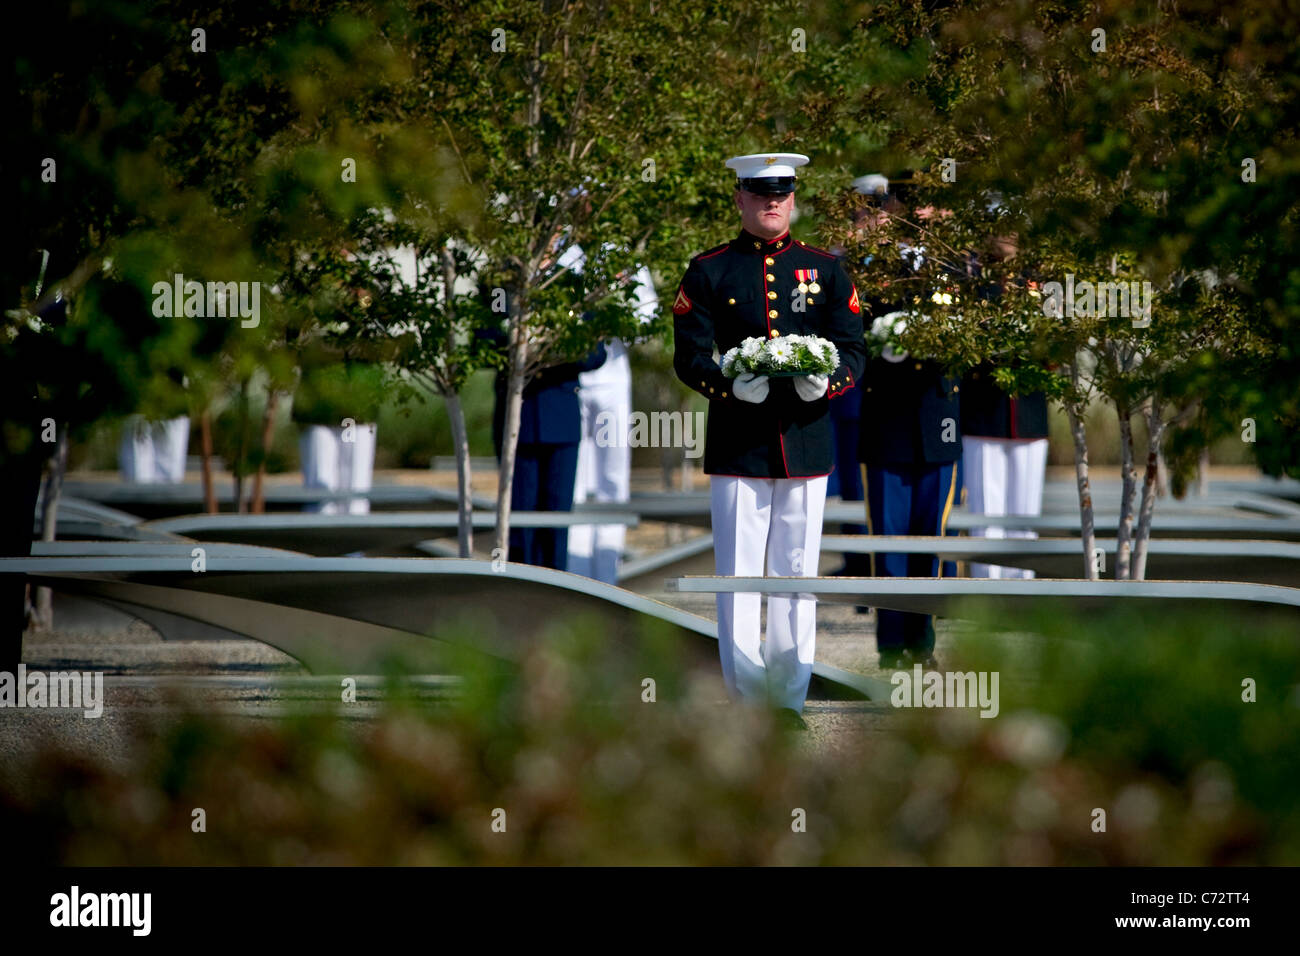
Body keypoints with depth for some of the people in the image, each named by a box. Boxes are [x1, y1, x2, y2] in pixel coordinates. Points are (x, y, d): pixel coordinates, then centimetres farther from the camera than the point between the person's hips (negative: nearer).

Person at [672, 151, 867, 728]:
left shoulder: (825, 270, 10)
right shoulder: (708, 272, 4)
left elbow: (853, 349, 7)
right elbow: (689, 355, -1)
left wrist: (827, 382, -15)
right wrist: (730, 386, -20)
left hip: (806, 439, 2)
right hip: (737, 442, -2)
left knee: (797, 574, 5)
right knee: (737, 575, -2)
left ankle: (789, 697, 13)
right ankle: (745, 696, 4)